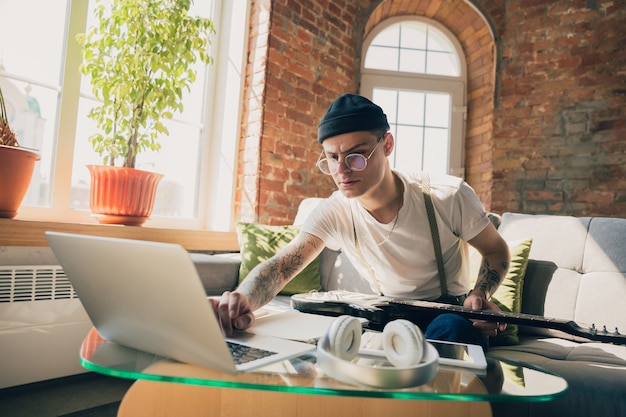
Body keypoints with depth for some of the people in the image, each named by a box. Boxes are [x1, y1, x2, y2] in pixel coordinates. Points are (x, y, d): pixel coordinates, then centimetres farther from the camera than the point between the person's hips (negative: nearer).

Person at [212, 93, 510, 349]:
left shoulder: (450, 197, -18)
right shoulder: (335, 211, -14)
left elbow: (496, 250, -1)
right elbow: (280, 265, -24)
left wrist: (480, 295, -22)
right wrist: (244, 300, -46)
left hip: (449, 311, -1)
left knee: (452, 328, -36)